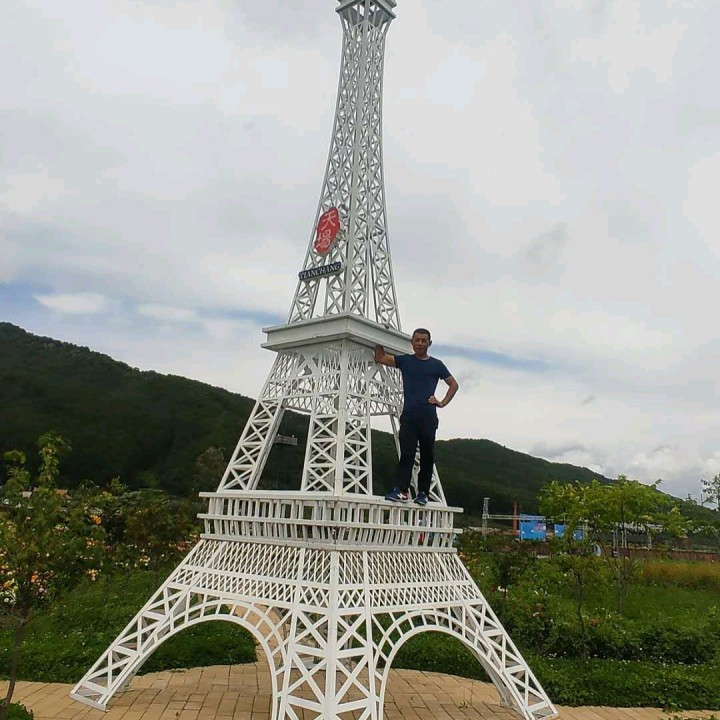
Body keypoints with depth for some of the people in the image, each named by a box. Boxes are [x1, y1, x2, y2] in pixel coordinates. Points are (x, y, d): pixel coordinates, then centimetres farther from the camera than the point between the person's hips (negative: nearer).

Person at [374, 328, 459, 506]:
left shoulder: (436, 365, 10)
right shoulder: (405, 361, 11)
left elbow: (454, 384, 16)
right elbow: (380, 358, 6)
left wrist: (442, 402, 6)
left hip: (428, 417, 0)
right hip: (409, 416, 0)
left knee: (427, 456, 2)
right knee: (406, 454, -5)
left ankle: (423, 492, 8)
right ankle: (402, 490, -7)